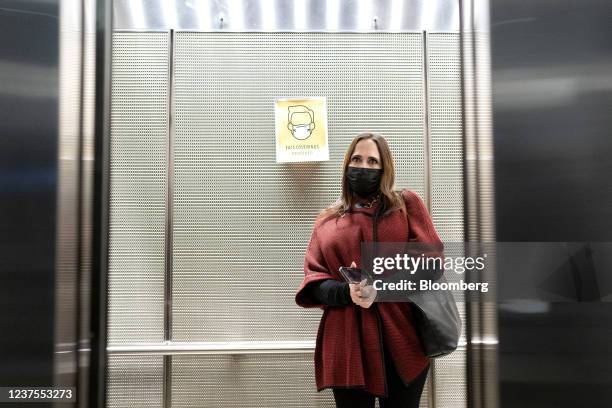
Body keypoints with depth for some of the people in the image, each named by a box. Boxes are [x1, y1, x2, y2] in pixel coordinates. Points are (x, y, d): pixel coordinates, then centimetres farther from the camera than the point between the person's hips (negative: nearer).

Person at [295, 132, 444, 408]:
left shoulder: (408, 204, 8)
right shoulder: (327, 220, 12)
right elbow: (313, 278, 6)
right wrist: (346, 292, -15)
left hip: (402, 339, -1)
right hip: (347, 343, 1)